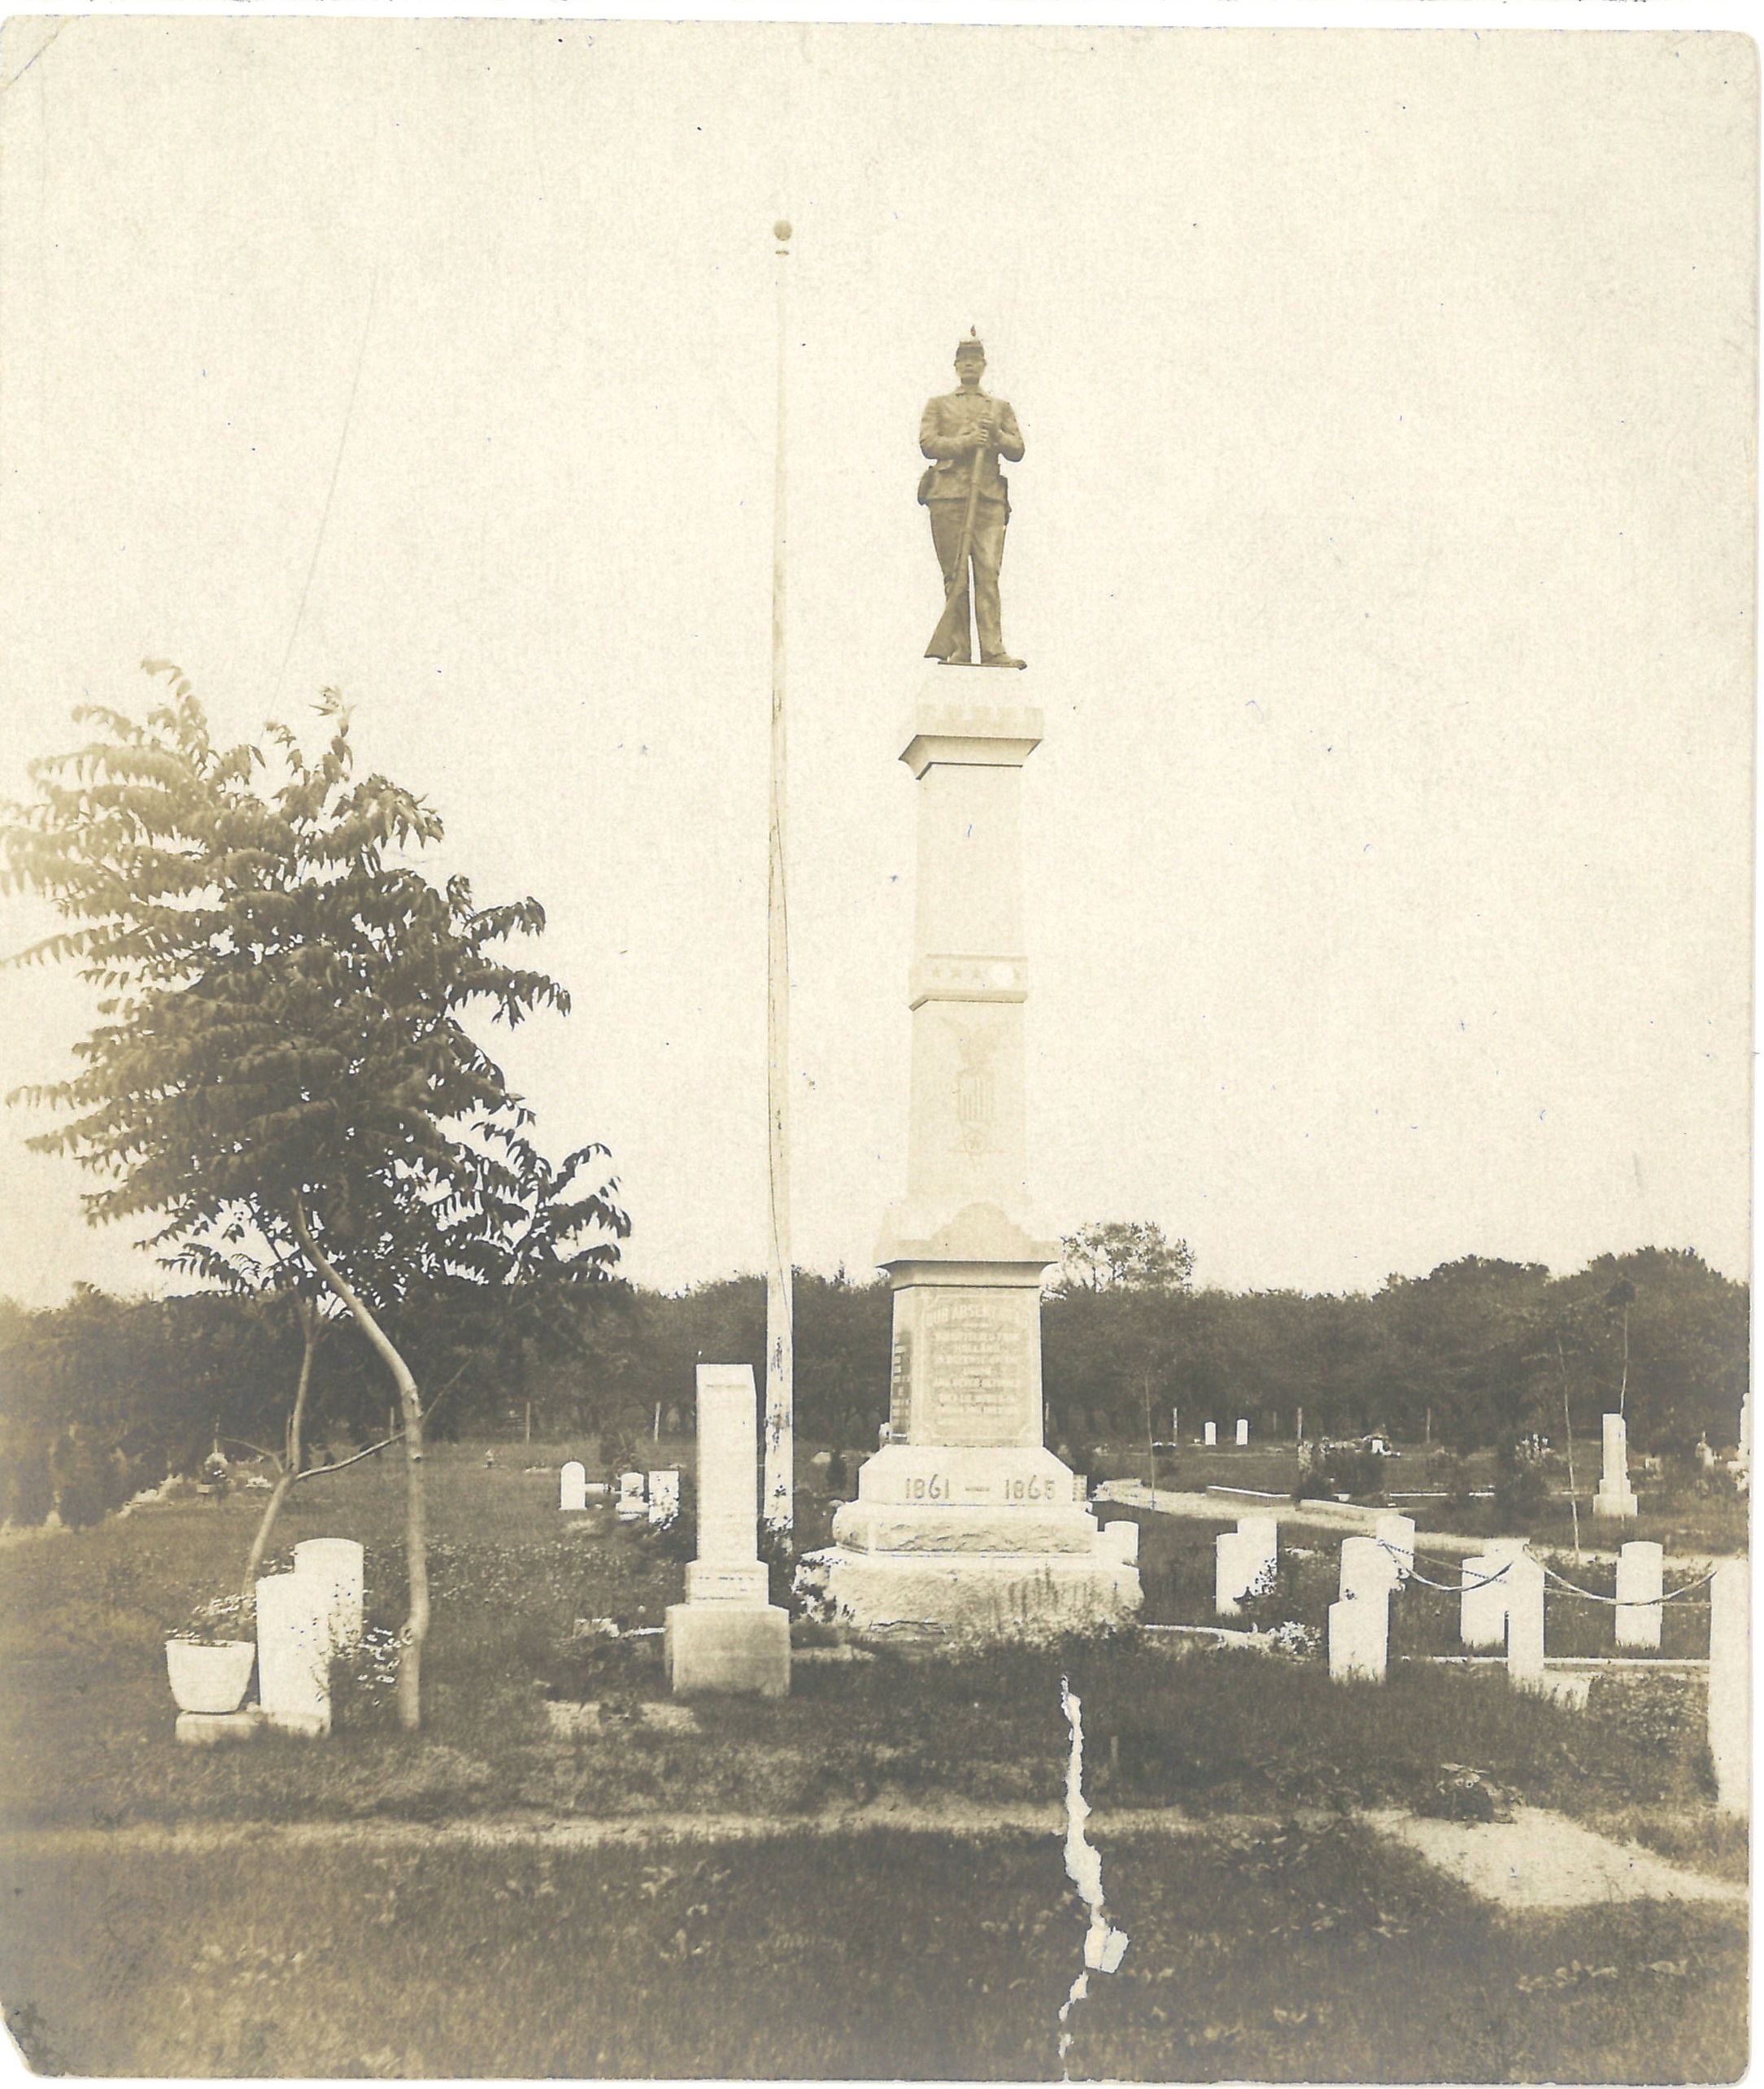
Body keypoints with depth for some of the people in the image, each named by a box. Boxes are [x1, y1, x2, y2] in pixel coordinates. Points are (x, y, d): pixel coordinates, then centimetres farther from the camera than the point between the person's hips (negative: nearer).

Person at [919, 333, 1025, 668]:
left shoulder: (1001, 407, 23)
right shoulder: (938, 405, 17)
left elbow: (1017, 451, 14)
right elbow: (928, 443, 2)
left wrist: (996, 434, -5)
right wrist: (966, 441, -11)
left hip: (989, 497, 1)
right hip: (949, 494, -1)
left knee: (988, 574, -9)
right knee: (955, 577, -4)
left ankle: (993, 650, -15)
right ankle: (958, 649, -3)